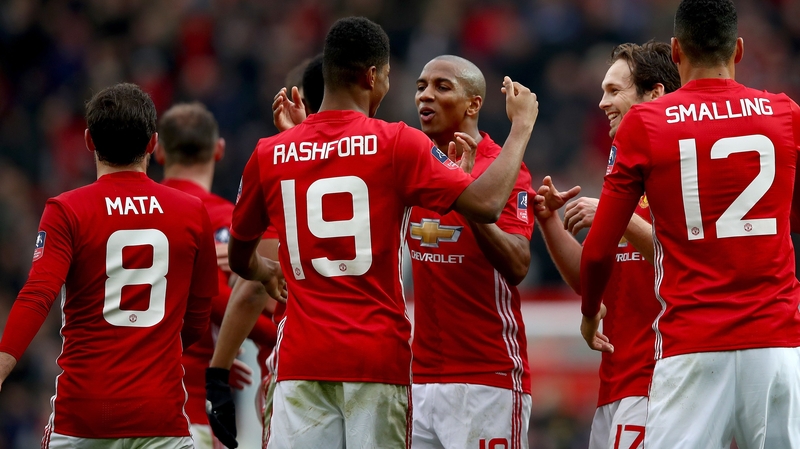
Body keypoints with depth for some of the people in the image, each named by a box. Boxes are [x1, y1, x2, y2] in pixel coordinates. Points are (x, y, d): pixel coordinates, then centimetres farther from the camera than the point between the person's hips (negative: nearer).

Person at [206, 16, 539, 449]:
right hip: (378, 357, -2)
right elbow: (485, 203, -11)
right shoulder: (397, 144, -4)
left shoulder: (269, 155, 7)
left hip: (301, 360, 2)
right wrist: (521, 126, 3)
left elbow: (239, 257, 22)